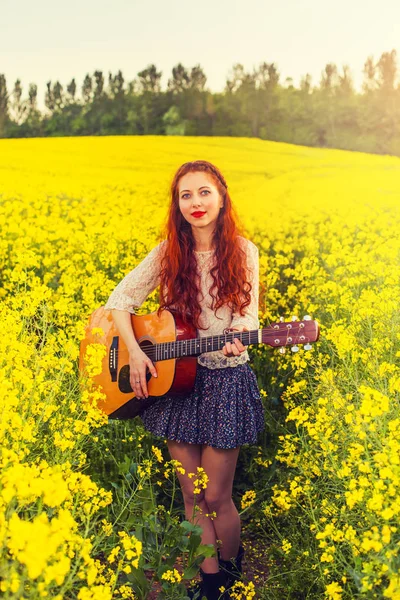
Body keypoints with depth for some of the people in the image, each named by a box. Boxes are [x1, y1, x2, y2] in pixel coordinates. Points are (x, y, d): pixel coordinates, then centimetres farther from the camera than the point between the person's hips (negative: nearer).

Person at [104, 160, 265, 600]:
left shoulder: (242, 252, -6)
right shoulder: (167, 253, -1)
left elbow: (247, 316, -4)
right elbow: (120, 299, 1)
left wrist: (238, 338, -26)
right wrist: (134, 351, -13)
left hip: (226, 380, -2)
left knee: (217, 497, 5)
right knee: (191, 495, 10)